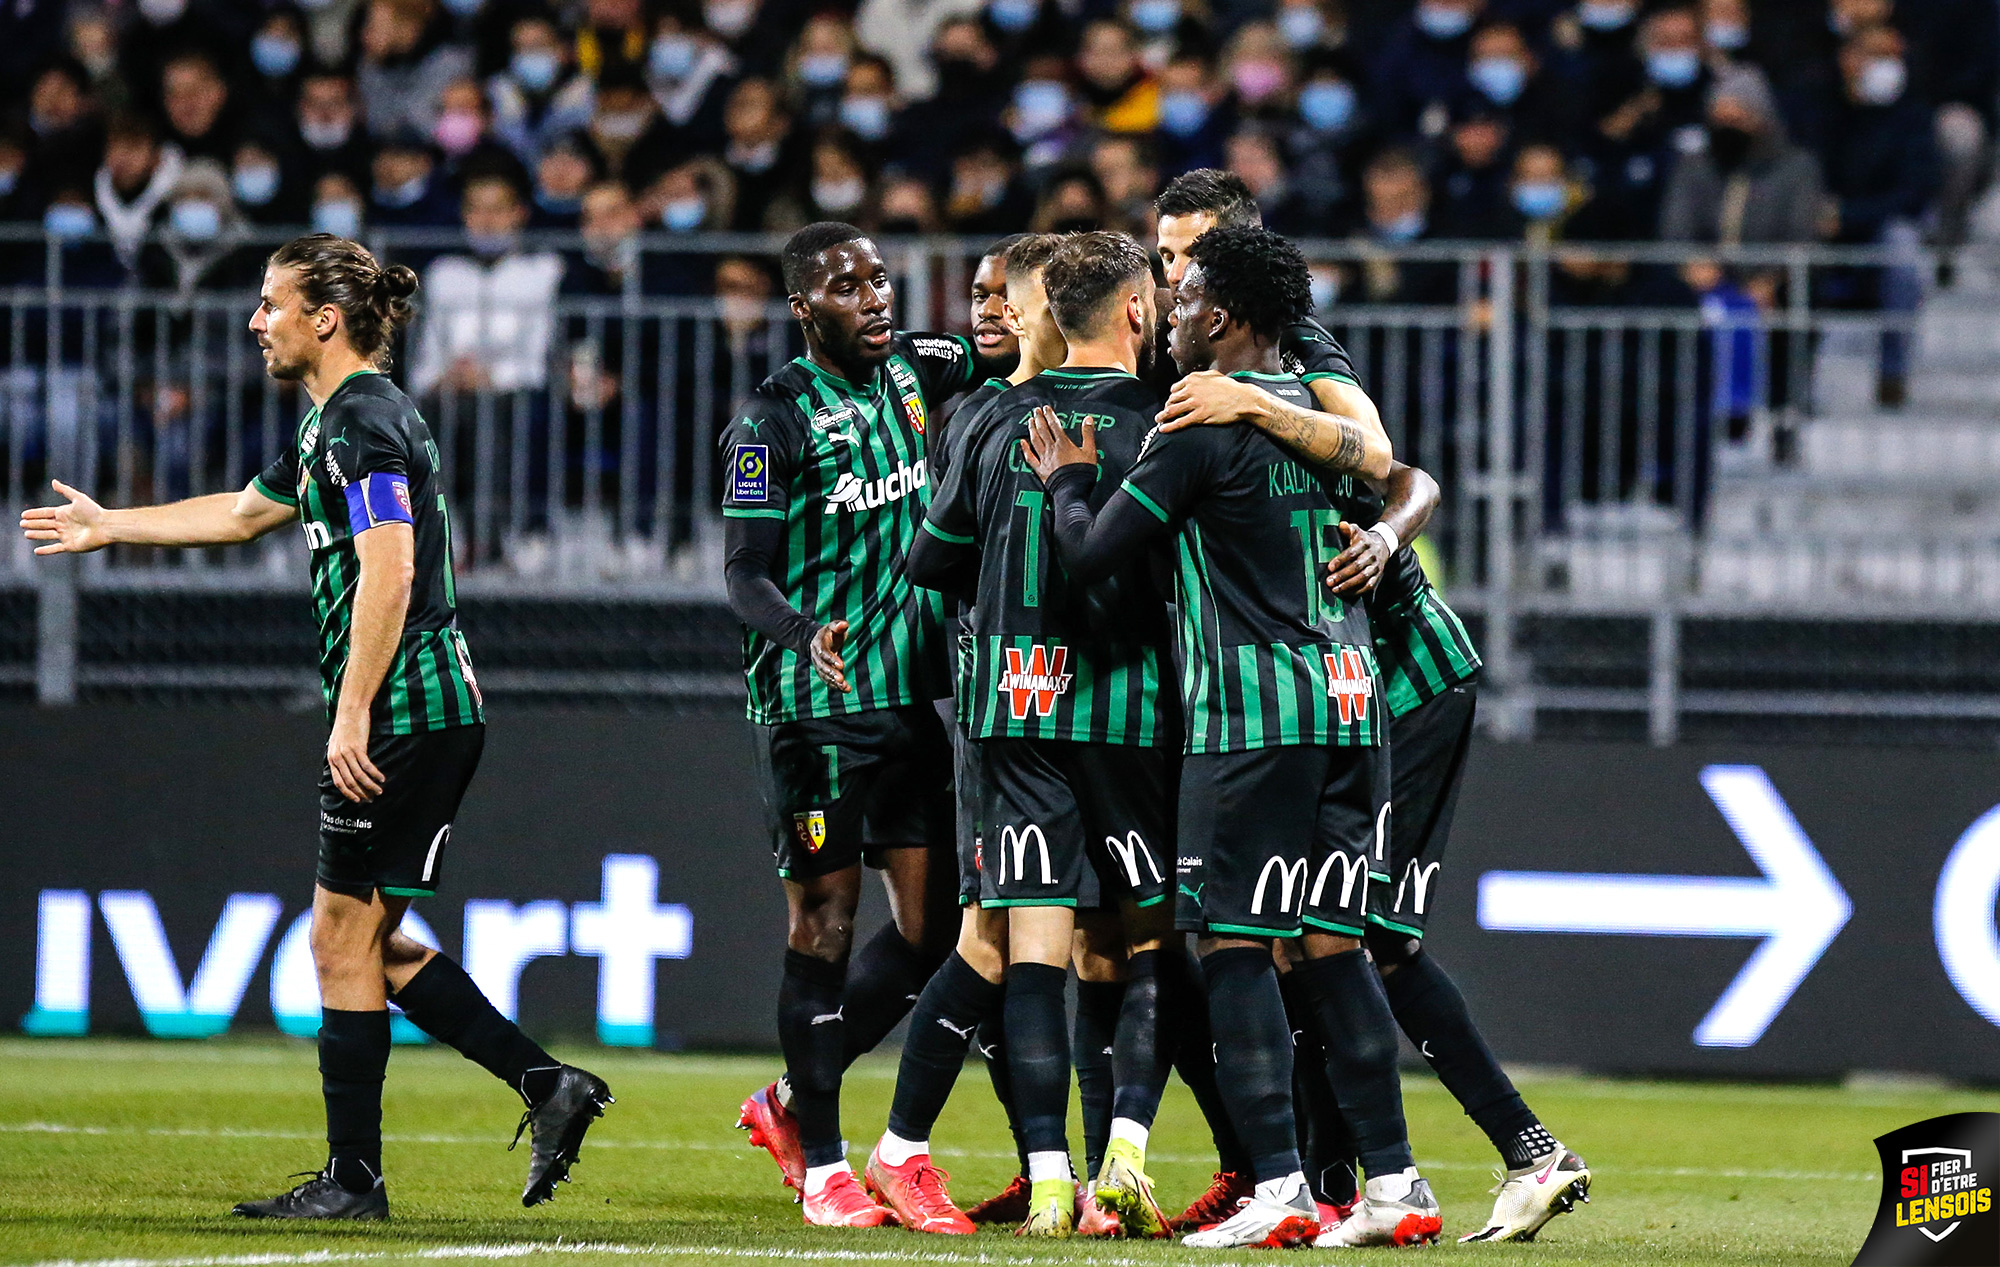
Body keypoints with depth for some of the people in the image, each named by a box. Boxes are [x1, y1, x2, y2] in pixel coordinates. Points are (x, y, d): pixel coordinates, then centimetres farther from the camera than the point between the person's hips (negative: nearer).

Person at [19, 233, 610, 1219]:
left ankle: (353, 1177, -1)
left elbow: (387, 576, -22)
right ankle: (547, 1086, 8)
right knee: (369, 943, 12)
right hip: (432, 717, 10)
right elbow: (244, 512, 36)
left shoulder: (365, 423, -13)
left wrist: (353, 714, -23)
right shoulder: (334, 423, 19)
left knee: (344, 938, -5)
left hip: (402, 719, -10)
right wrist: (110, 527, 43)